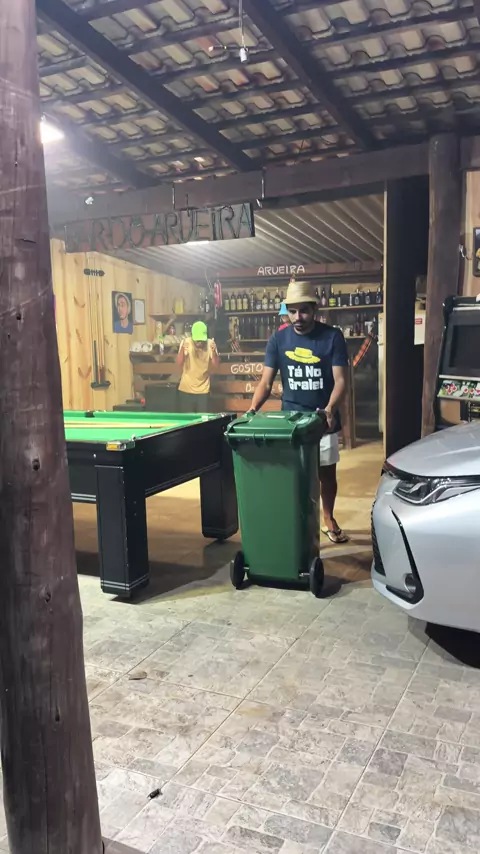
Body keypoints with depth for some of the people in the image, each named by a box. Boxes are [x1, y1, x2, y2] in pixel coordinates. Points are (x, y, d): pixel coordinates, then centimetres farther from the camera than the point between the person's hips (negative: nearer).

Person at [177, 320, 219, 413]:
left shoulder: (210, 344, -5)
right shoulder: (186, 342, -8)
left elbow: (216, 364, -12)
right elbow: (179, 363, -16)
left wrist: (214, 351, -30)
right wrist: (182, 350, -34)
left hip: (203, 390, 1)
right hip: (186, 389, 0)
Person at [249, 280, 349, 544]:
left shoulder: (332, 336, -9)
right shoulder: (279, 339, -4)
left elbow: (340, 379, -14)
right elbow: (266, 382, -5)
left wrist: (329, 408, -32)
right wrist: (252, 410, -23)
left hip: (323, 419, 0)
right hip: (290, 419, 0)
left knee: (327, 473, 13)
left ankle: (329, 520, 34)